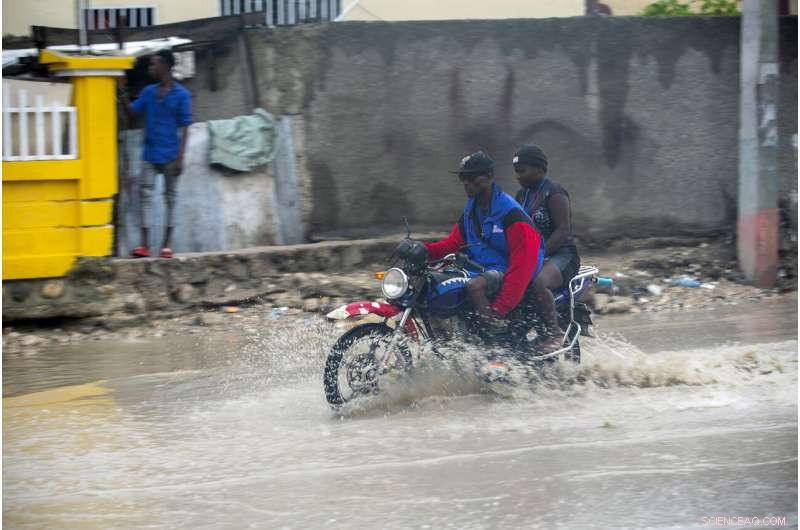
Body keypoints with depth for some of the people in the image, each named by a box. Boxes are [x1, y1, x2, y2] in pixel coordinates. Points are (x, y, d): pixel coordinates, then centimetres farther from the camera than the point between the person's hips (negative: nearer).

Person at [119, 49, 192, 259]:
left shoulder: (181, 95, -5)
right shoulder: (149, 92, 9)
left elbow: (184, 128, -6)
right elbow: (132, 110, 11)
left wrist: (180, 158, -11)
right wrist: (122, 95, -3)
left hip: (170, 156, -4)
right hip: (150, 155, 4)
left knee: (170, 197, 4)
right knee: (145, 194, -4)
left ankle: (166, 245, 9)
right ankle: (144, 245, -7)